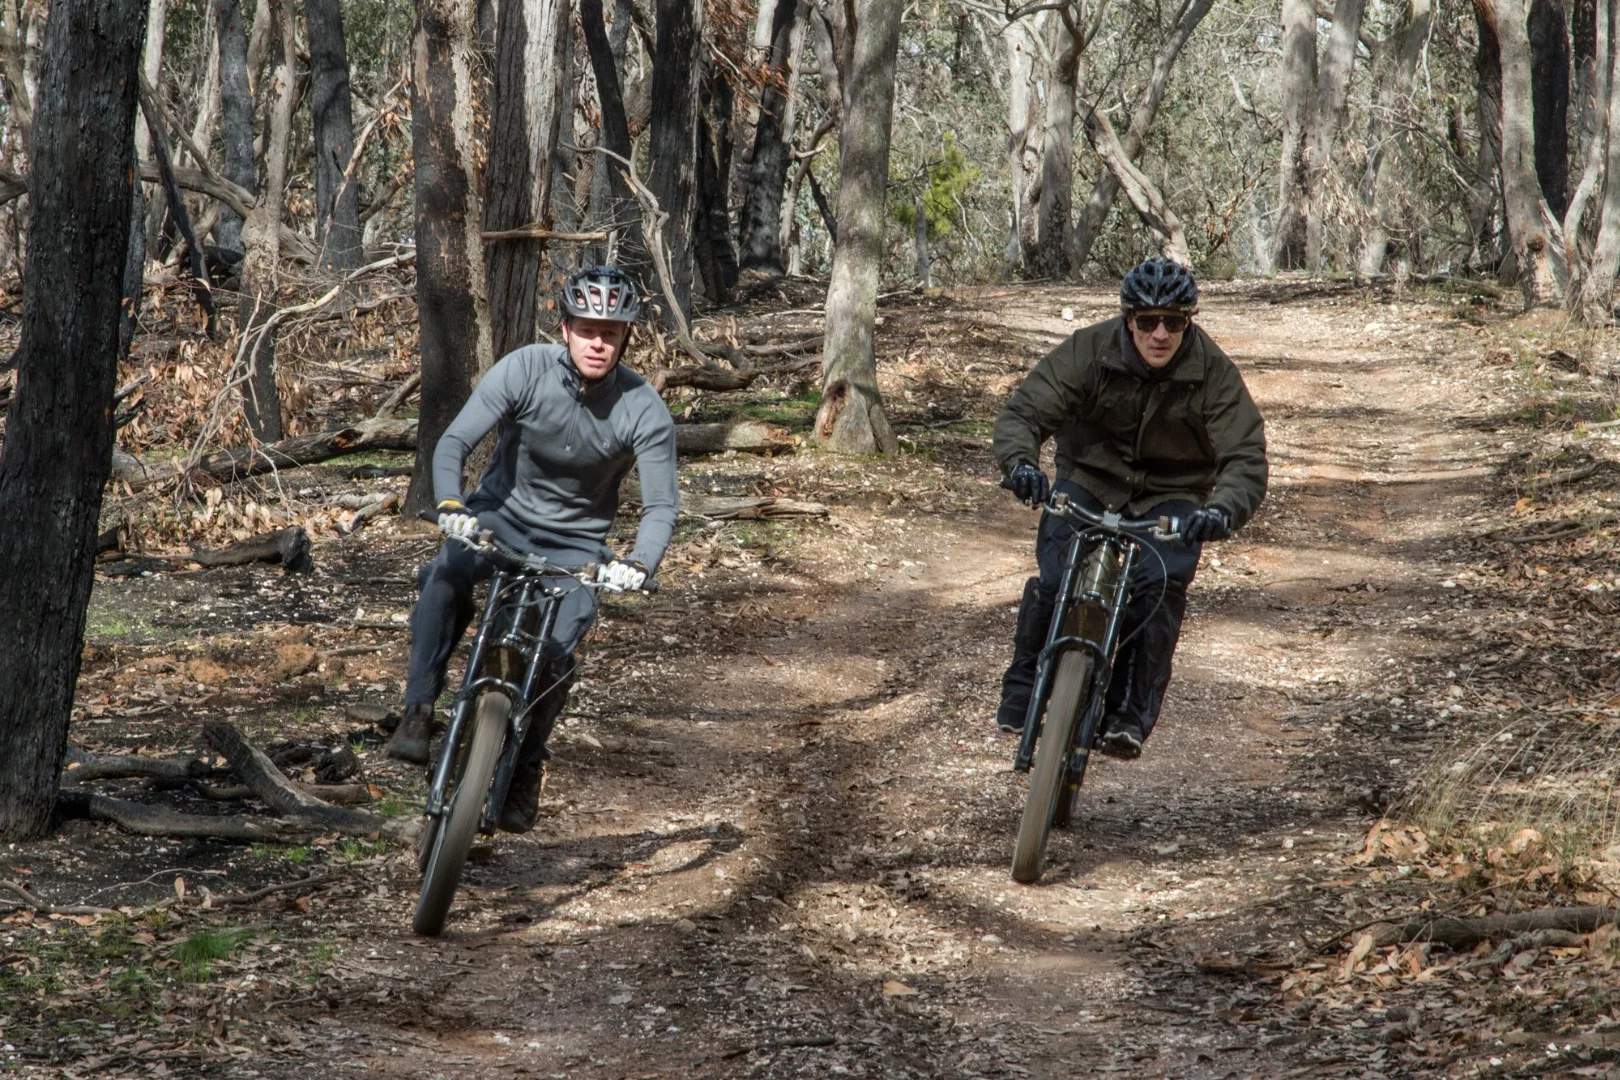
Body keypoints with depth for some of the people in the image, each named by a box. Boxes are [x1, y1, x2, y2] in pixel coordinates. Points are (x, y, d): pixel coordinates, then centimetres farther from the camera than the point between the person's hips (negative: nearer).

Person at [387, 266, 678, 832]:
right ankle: (419, 711, -23)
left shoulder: (645, 411, -18)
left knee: (555, 652, -22)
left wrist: (640, 562, -39)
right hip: (500, 513, 0)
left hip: (573, 543, 0)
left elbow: (660, 505, -17)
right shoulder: (525, 370, -19)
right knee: (445, 577, -33)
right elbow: (455, 441, -22)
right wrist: (450, 505, -42)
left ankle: (524, 765, 4)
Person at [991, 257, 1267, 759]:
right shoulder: (1089, 351, -17)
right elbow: (1023, 412, -19)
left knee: (1160, 586, -26)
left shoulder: (1214, 373, -18)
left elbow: (1246, 459, -24)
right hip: (1088, 480, 0)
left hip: (1170, 496, 0)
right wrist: (1019, 462, -42)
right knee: (1054, 583, -20)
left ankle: (1129, 715, -14)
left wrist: (1223, 510, -46)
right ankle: (1022, 688, 5)